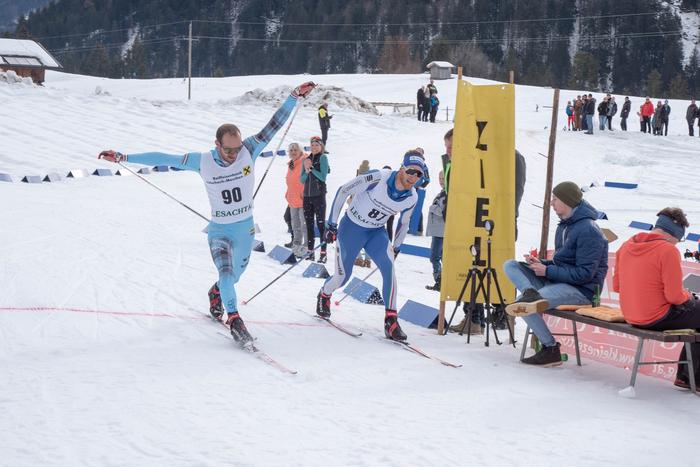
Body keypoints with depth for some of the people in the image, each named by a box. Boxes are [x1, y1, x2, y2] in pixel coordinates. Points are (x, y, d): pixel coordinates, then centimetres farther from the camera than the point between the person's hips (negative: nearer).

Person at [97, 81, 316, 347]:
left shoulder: (249, 151, -16)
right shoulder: (202, 162, -17)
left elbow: (274, 125, -17)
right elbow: (163, 159, -11)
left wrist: (295, 96, -24)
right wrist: (123, 158, -10)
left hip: (246, 227, 2)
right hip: (219, 229, -2)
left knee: (234, 276, 19)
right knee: (226, 274, -23)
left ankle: (215, 293, 51)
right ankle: (234, 319, -9)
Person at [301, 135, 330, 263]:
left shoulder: (323, 158, -1)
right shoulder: (306, 159, 14)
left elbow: (323, 177, -10)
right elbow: (302, 180, 12)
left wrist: (311, 168, -10)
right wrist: (307, 170, -5)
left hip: (319, 195, -6)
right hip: (307, 195, 6)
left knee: (320, 223, -7)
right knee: (309, 224, 8)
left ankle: (323, 253, -8)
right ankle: (310, 252, 12)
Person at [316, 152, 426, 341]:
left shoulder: (411, 198, -12)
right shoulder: (377, 178, -28)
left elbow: (403, 222, 9)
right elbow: (343, 191, -18)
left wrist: (396, 248, 16)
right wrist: (332, 225, -16)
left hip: (377, 232, 3)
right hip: (351, 227, -3)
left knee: (388, 267, -23)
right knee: (342, 277, 5)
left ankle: (391, 320, -20)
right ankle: (324, 295, 41)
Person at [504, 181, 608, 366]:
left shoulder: (588, 231, -16)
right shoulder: (564, 226, 18)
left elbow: (584, 274, -20)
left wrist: (547, 271, -17)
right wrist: (541, 263, 3)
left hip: (582, 290, -11)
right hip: (557, 281, 11)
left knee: (525, 306, -30)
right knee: (510, 265, -4)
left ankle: (550, 349, -21)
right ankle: (530, 293, -31)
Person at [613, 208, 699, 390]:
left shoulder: (626, 246, 5)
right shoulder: (668, 250, -17)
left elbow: (616, 286, 12)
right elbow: (675, 296, -18)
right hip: (658, 319, -9)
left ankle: (685, 375, 23)